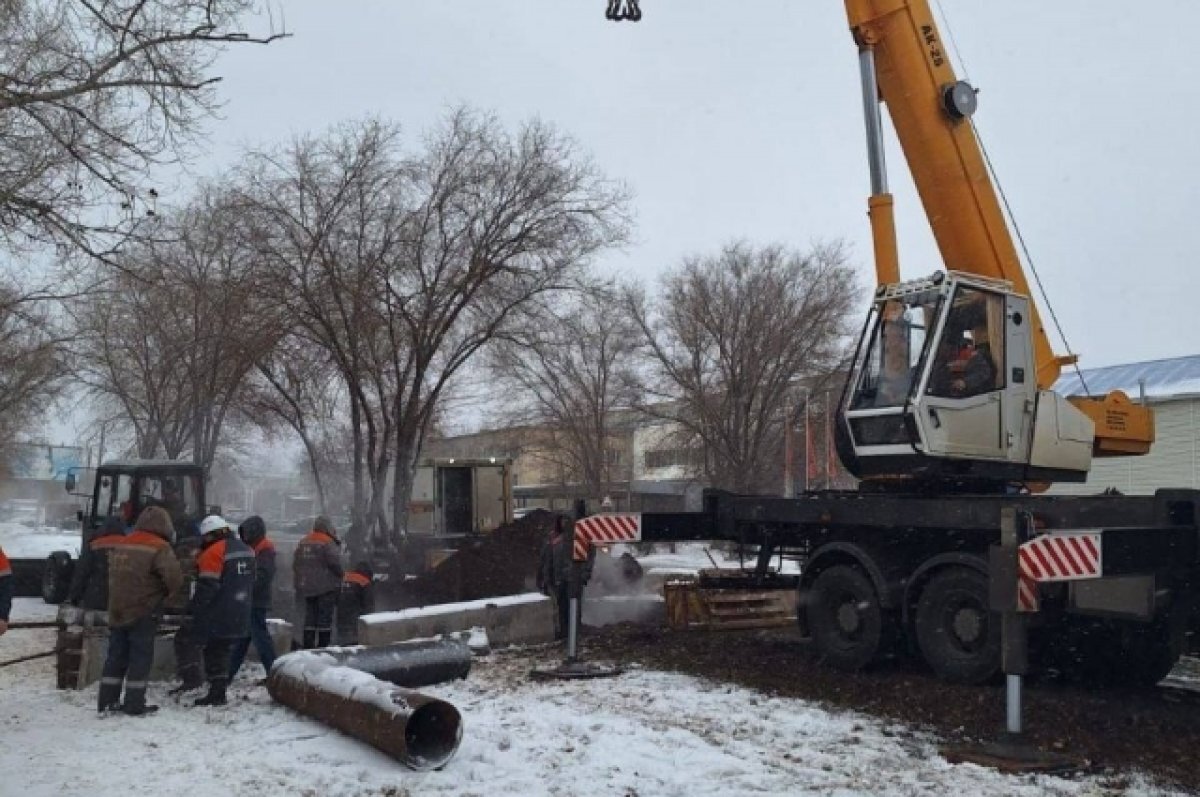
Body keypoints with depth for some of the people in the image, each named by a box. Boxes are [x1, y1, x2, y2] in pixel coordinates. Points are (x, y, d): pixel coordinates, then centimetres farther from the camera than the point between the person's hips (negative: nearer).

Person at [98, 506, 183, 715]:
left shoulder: (120, 545, 10)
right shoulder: (159, 548, -14)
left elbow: (113, 575, 17)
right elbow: (174, 577, -22)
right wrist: (169, 591, -2)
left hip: (117, 611, 7)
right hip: (143, 613, -7)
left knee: (116, 655, 15)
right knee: (140, 658, 1)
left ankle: (107, 701, 20)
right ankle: (134, 704, 3)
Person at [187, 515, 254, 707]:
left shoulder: (213, 553, -16)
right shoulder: (246, 550, 12)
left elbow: (207, 586, -20)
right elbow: (251, 582, 19)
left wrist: (194, 607, -11)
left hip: (218, 617, -8)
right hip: (240, 617, 8)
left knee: (214, 653, 0)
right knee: (224, 651, 16)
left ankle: (216, 693, 0)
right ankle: (220, 690, 20)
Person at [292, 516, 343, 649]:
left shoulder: (303, 543, 11)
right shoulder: (327, 543, -13)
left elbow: (295, 565, 15)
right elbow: (335, 563, -16)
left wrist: (298, 585, 21)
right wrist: (340, 575, 3)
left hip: (307, 587, 7)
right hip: (326, 587, -7)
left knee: (310, 615, 13)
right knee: (325, 617, -1)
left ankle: (307, 646, 15)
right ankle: (323, 646, -2)